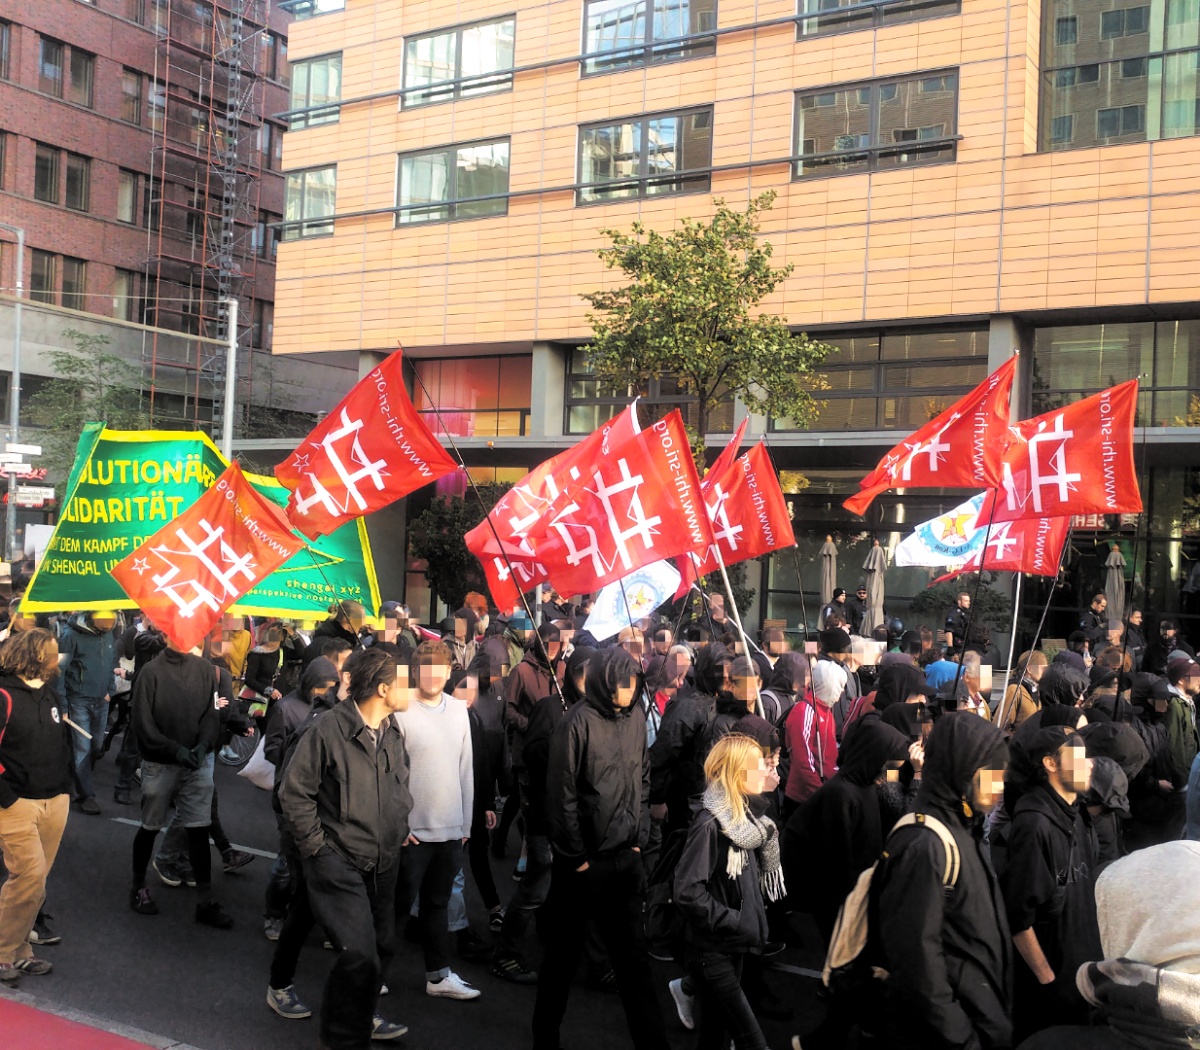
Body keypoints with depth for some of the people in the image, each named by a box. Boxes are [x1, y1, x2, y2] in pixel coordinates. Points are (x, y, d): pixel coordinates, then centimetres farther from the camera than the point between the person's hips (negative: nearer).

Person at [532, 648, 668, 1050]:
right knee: (564, 955, 10)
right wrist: (576, 857, -11)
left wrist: (639, 840, 7)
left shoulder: (635, 724, 5)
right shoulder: (578, 723, -14)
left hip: (625, 859, 5)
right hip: (582, 862, -5)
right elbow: (561, 794, -14)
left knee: (633, 956, 9)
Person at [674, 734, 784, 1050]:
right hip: (711, 952, -8)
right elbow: (688, 893, -26)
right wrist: (735, 922, -19)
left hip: (734, 946, 8)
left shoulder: (743, 813, 5)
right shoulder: (710, 823, -21)